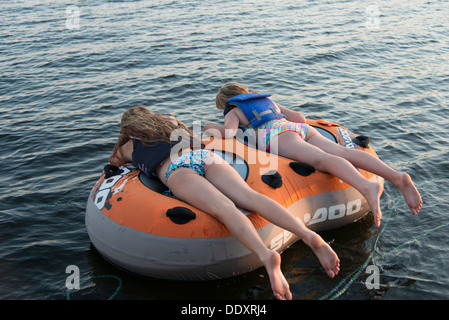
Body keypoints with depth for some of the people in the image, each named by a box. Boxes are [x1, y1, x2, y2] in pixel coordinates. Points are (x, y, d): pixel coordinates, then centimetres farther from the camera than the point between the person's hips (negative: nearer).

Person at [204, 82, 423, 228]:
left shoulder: (233, 111, 26)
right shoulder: (269, 101, 43)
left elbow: (229, 132, 4)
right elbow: (301, 118, 38)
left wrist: (212, 127, 25)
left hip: (278, 134, -5)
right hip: (302, 130, 5)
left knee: (322, 159, -31)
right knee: (344, 153, -18)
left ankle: (367, 187, -57)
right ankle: (397, 177, -40)